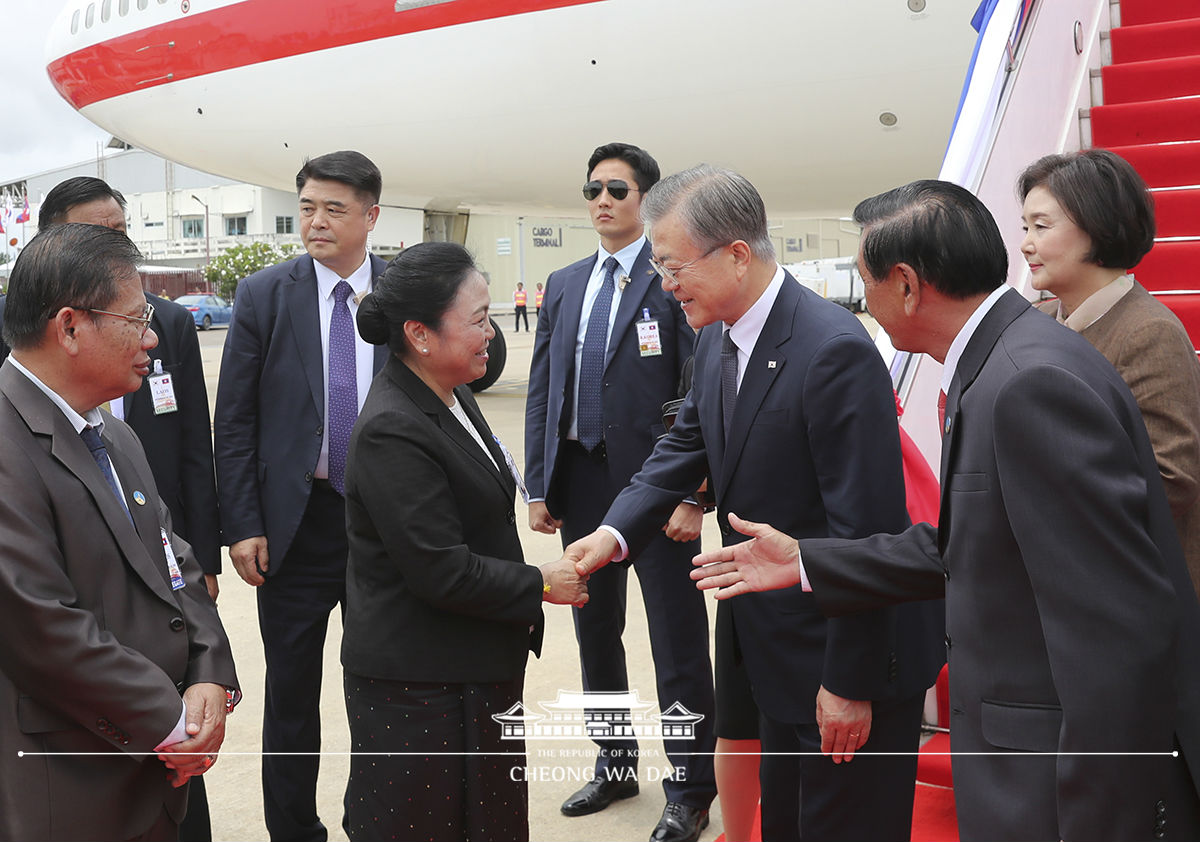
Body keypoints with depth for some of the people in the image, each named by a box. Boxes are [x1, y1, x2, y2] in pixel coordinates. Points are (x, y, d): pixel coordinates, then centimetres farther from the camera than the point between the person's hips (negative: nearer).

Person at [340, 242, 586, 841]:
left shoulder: (451, 397, 6)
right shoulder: (392, 431, -25)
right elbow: (441, 572, -25)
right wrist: (540, 585, -14)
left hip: (475, 670, 9)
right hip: (419, 689, -9)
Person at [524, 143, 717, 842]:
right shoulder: (564, 285, 12)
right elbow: (542, 392, 13)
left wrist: (692, 494, -16)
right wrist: (539, 486, 8)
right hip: (581, 485, 7)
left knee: (678, 645, 3)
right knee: (595, 631, 17)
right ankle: (615, 765, 35)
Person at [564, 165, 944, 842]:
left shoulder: (835, 350, -27)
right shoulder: (719, 339, 2)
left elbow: (866, 529, -26)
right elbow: (688, 443, 12)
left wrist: (851, 682, -20)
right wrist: (616, 531, -6)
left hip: (852, 657, -8)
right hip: (779, 646, 9)